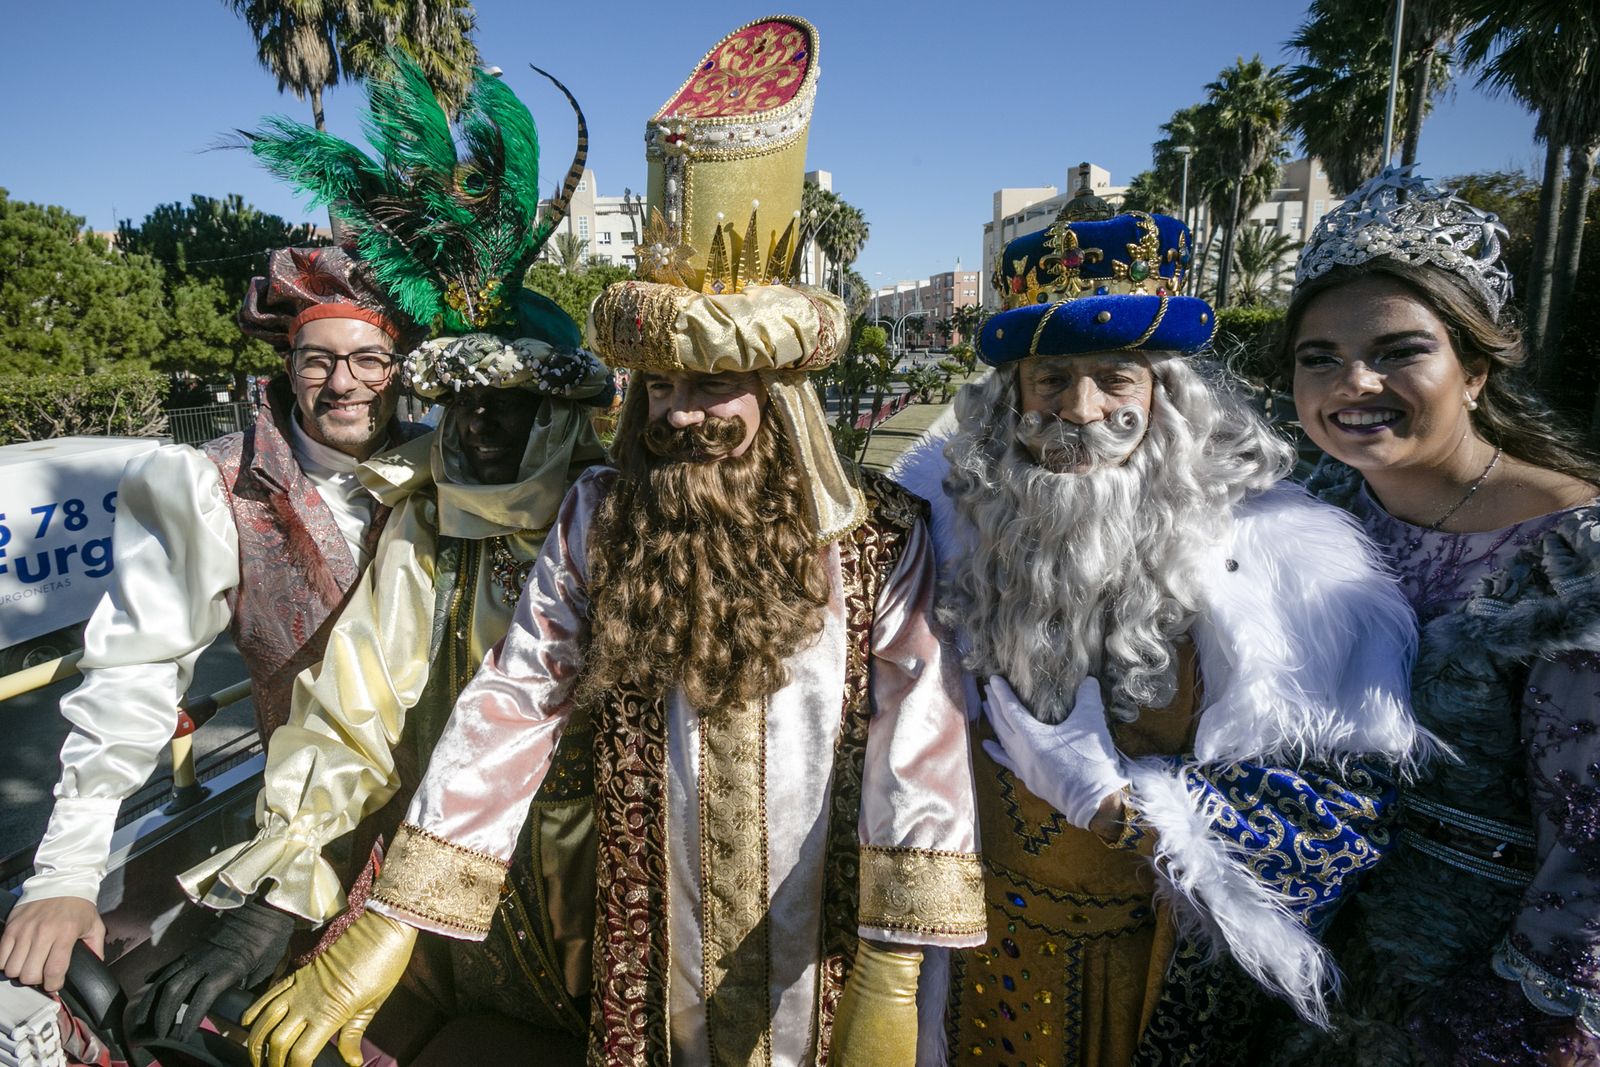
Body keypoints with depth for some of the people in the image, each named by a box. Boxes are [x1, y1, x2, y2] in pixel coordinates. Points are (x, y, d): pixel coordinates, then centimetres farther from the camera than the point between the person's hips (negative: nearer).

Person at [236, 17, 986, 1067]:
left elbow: (919, 745, -19)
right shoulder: (599, 521, -9)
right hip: (659, 914, 2)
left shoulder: (881, 539, -15)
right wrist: (385, 926, -14)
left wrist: (893, 976, -22)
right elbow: (510, 705, -11)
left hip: (821, 916, -1)